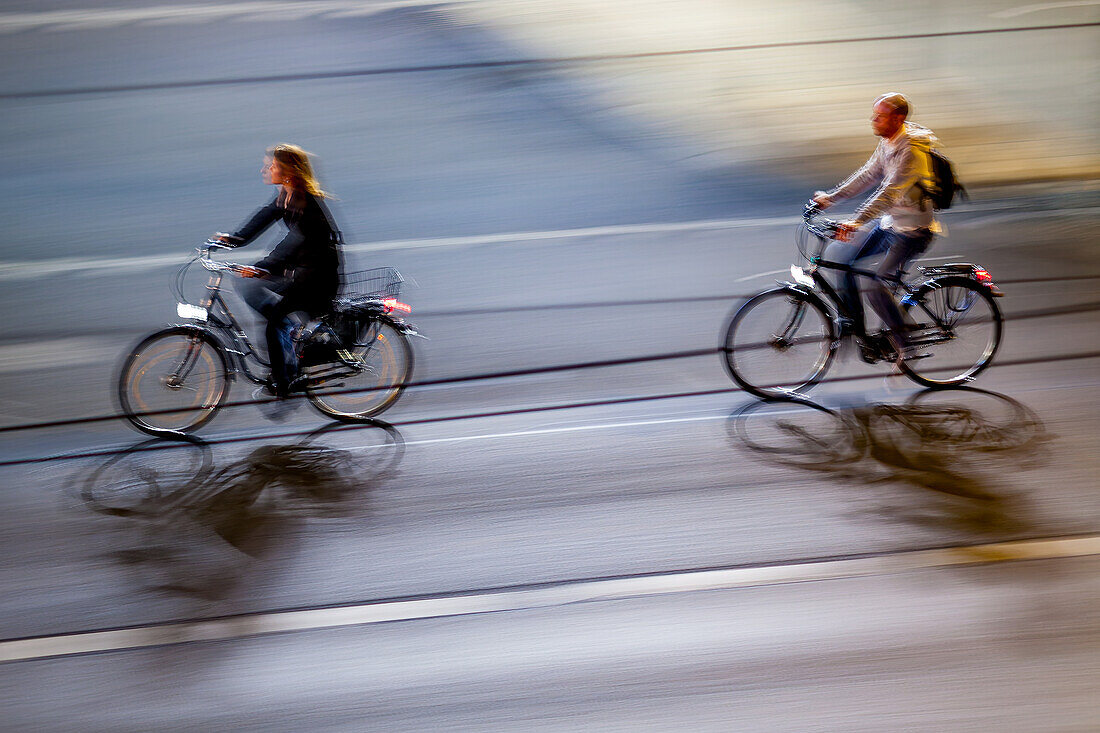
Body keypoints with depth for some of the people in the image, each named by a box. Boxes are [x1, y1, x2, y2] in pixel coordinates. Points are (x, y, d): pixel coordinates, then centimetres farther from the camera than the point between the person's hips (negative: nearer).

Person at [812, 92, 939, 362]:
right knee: (846, 263, 3)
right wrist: (830, 197, 8)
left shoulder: (912, 149, -24)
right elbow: (868, 174, 14)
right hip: (889, 223, 9)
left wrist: (856, 222, -41)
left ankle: (904, 343, -3)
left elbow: (891, 191, -33)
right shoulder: (888, 142, 6)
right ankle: (856, 330, 15)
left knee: (875, 284, -20)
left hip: (913, 231, -9)